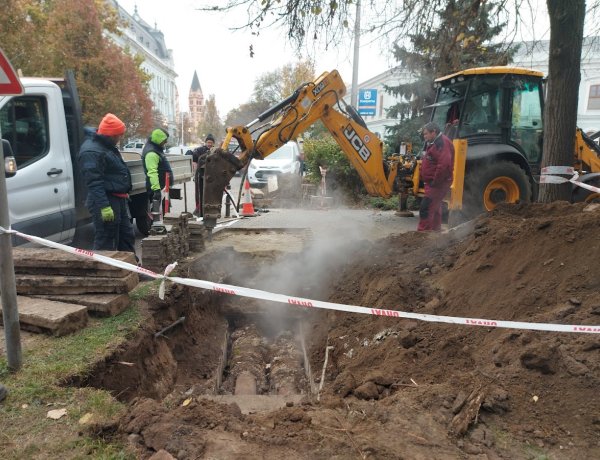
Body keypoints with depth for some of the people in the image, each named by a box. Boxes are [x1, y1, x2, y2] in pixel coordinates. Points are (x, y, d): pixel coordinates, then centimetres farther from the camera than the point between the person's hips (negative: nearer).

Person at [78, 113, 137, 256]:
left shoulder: (108, 146, 17)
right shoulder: (91, 151, -17)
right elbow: (94, 182, -24)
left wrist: (124, 196, 28)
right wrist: (103, 206, -29)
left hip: (119, 200, 11)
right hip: (105, 202, -10)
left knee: (127, 236, 16)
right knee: (106, 241, -5)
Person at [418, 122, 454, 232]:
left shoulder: (442, 143, -17)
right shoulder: (434, 143, 17)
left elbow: (444, 164, -29)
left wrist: (435, 182, -23)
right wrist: (431, 181, 14)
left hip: (437, 183, -11)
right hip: (434, 183, 11)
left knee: (426, 208, -15)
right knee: (435, 208, 19)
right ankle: (436, 230, 30)